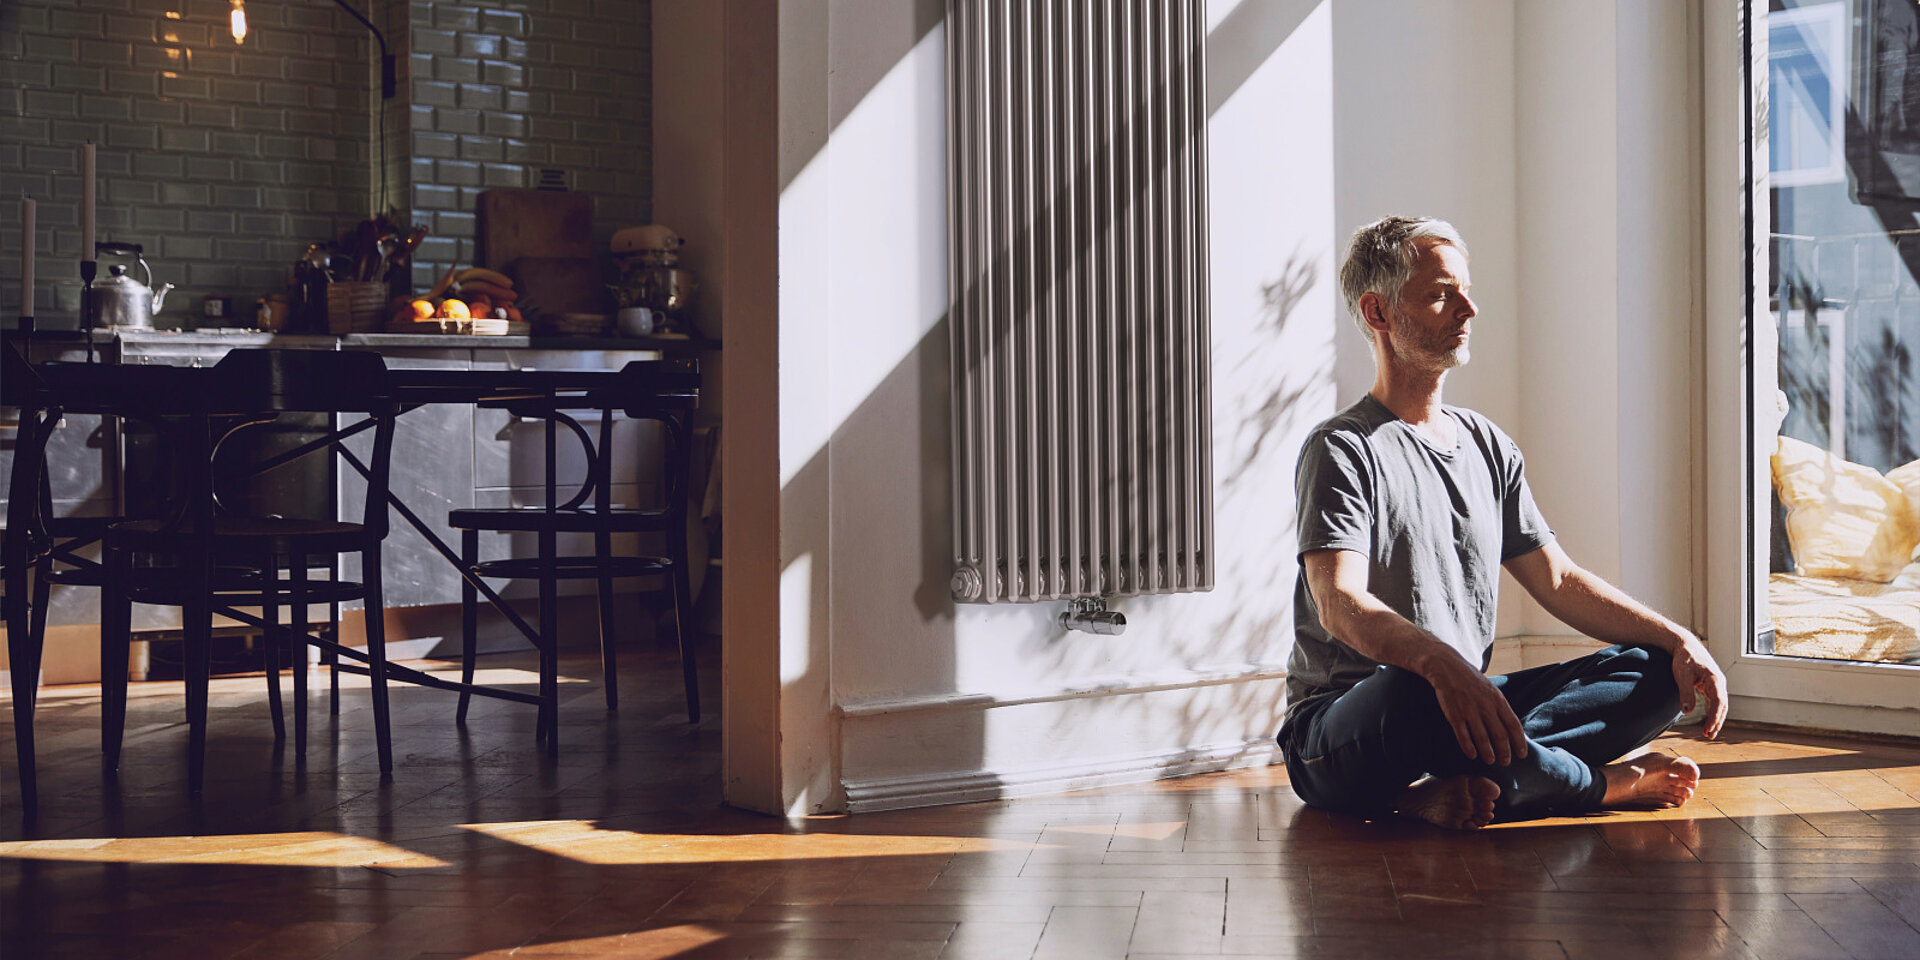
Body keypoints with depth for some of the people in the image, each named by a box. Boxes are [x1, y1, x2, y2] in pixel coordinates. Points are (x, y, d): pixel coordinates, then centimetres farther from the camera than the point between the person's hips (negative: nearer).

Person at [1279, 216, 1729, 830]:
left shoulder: (1487, 446, 18)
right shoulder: (1342, 451, -8)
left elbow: (1557, 580, 18)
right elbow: (1340, 605, -24)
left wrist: (1678, 640, 3)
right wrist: (1441, 663, -44)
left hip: (1469, 701, 8)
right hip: (1341, 730, -8)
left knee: (1657, 672, -8)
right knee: (1413, 692, -42)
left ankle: (1456, 788, -29)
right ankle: (1608, 783, -18)